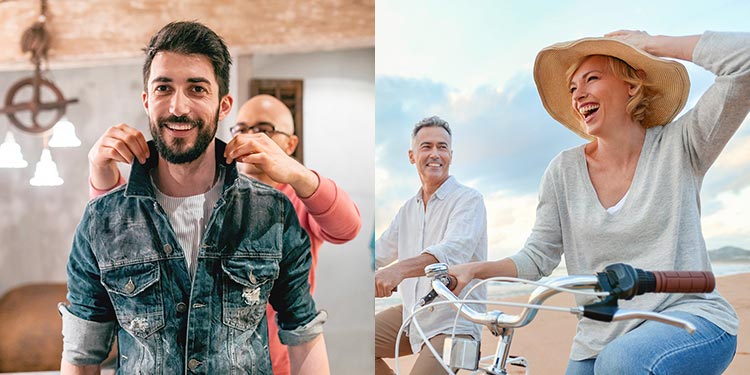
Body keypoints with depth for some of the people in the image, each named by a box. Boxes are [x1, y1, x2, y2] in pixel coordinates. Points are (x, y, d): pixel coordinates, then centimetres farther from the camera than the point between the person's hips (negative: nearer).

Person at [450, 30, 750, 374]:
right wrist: (474, 270, -14)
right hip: (598, 341, 3)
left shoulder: (678, 147, -4)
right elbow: (537, 257, 3)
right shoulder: (565, 171, 3)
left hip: (690, 318, -3)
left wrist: (649, 43, -9)